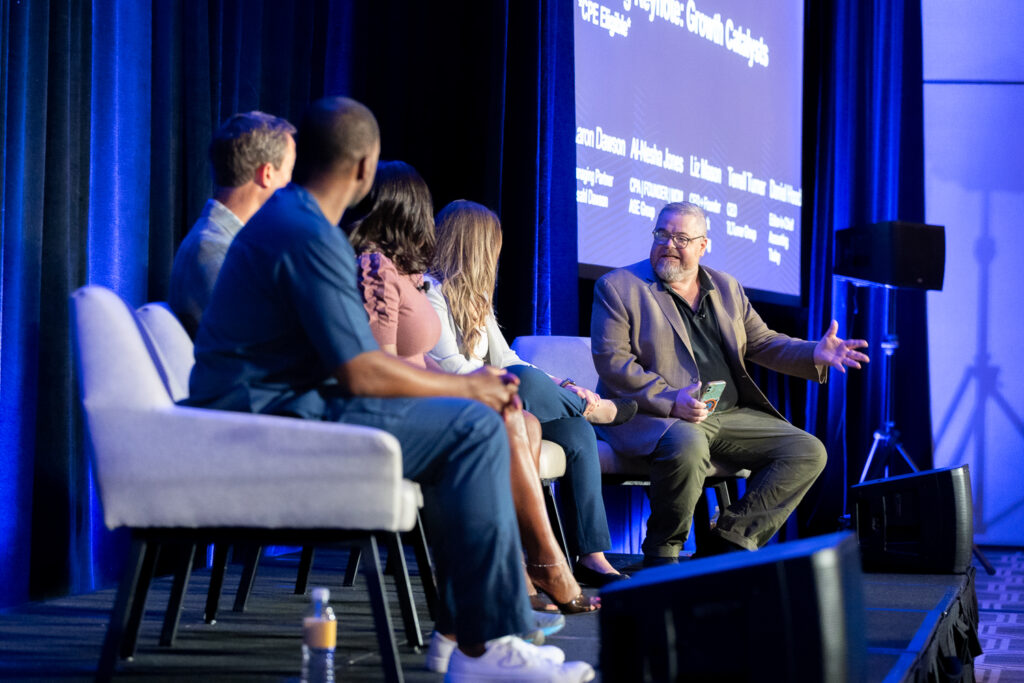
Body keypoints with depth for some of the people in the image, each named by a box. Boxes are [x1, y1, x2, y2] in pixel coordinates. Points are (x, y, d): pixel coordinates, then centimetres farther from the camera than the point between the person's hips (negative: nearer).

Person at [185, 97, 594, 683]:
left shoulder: (286, 216, 18)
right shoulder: (309, 235, -16)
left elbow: (355, 355, 20)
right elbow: (360, 372, -20)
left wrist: (466, 383, 13)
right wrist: (467, 386, -6)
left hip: (264, 413, 11)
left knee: (465, 421, 14)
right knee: (474, 426, -15)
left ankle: (462, 627, 12)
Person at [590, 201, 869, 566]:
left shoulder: (727, 288, 18)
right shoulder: (617, 287, 1)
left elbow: (762, 343, 19)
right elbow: (611, 360, -9)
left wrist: (815, 354, -2)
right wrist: (670, 400, -22)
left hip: (730, 414, 6)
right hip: (653, 415, -6)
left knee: (808, 452, -8)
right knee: (687, 445, -40)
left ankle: (729, 542, -8)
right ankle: (662, 554, -17)